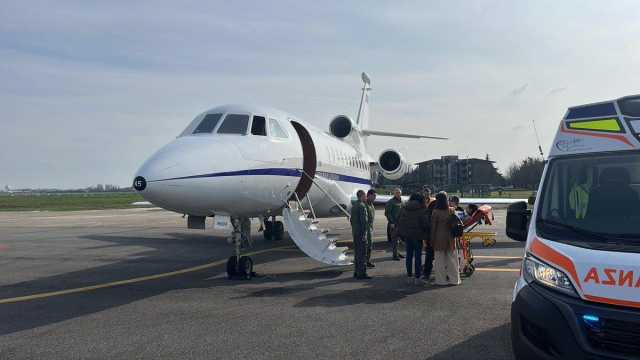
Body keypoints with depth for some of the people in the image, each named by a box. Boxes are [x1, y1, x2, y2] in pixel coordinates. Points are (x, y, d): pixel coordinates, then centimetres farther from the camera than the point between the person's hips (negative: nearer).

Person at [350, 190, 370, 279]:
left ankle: (356, 272, 18)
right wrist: (364, 234, -19)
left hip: (355, 232, 9)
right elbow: (363, 221, -20)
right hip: (361, 233, -9)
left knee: (357, 253, 13)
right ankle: (361, 273, -4)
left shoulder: (353, 206, 13)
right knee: (362, 253, -6)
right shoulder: (362, 206, -16)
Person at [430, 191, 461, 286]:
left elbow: (433, 227, -7)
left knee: (440, 259, 5)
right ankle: (454, 279, 16)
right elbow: (454, 224, 6)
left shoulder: (435, 212, -11)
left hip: (439, 237, -3)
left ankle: (441, 280, 8)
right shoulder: (451, 211, -1)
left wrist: (432, 240, 0)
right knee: (451, 258, 11)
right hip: (450, 237, 3)